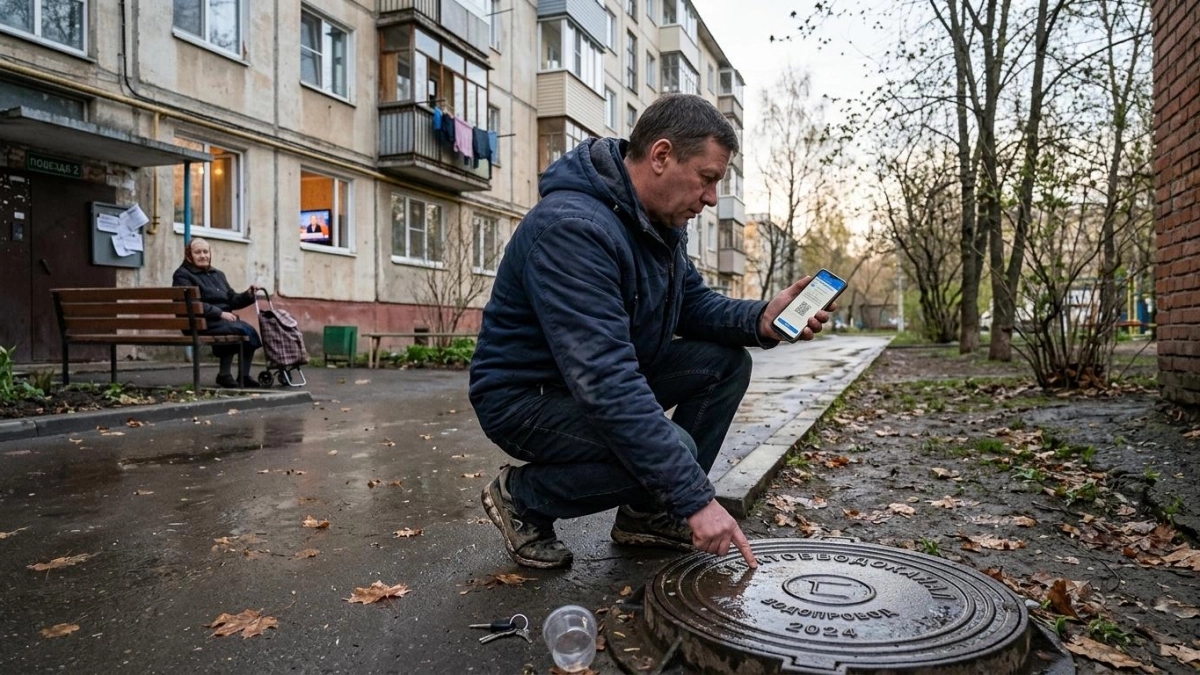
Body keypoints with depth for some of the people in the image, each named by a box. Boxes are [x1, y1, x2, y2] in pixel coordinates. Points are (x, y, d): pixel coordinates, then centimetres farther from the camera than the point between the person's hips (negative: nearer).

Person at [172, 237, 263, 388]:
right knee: (242, 330, -32)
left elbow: (232, 299, 19)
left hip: (224, 320, 7)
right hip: (202, 322, -7)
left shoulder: (218, 274, 26)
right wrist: (220, 313, -20)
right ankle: (224, 375, -20)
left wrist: (248, 295, -1)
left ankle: (244, 375, -16)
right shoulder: (183, 275, 3)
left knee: (250, 330, -23)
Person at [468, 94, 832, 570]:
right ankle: (521, 496, -4)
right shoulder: (573, 227, -30)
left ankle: (647, 512, 6)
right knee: (670, 447, -29)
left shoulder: (661, 219, 1)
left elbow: (693, 303, 10)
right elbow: (605, 382, -36)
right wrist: (697, 499, -33)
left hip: (607, 380, 9)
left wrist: (760, 320, -13)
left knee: (727, 362, -3)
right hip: (526, 397, -9)